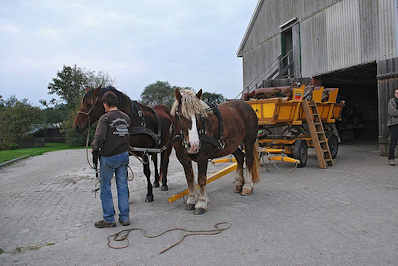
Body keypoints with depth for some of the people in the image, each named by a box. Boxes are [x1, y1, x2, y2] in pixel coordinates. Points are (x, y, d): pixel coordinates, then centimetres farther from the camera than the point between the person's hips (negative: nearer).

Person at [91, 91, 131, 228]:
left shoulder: (105, 118, -15)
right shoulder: (126, 117, 4)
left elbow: (99, 138, -20)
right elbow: (128, 135, 3)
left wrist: (94, 147, -4)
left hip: (108, 157, -5)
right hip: (124, 155, 5)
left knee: (105, 187, 9)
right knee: (122, 186, 13)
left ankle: (109, 219, 16)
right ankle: (125, 217, 19)